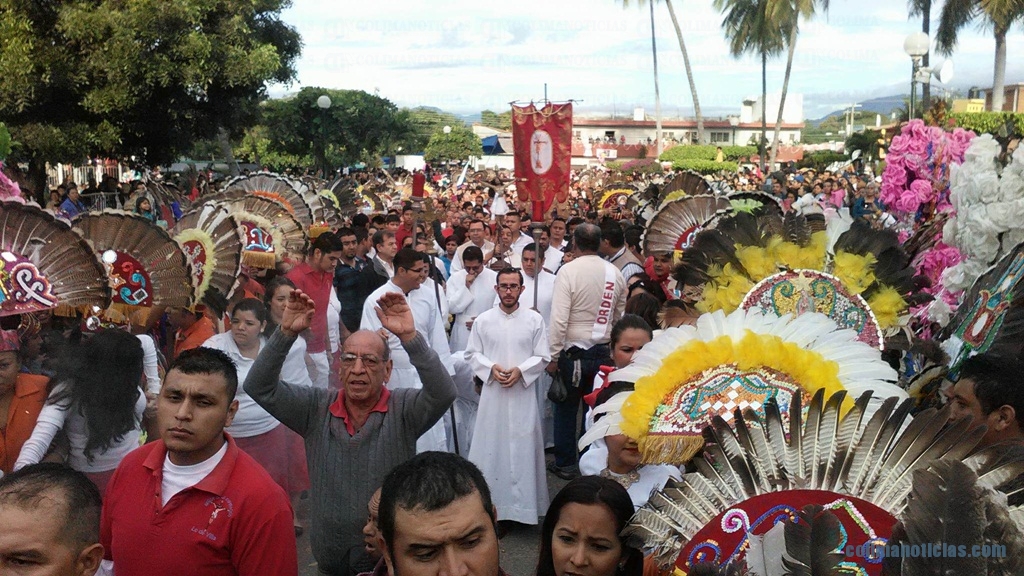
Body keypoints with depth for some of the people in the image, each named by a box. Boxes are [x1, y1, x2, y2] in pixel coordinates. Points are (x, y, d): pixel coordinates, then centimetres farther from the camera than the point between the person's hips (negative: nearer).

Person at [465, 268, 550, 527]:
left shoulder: (535, 320, 0)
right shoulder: (483, 320, 3)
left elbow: (542, 357, 2)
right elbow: (472, 354, 6)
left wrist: (520, 371, -13)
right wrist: (491, 368, -11)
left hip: (523, 392, -1)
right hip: (493, 391, 1)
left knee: (523, 446, 1)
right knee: (491, 445, 3)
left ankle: (522, 503, 11)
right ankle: (491, 503, 14)